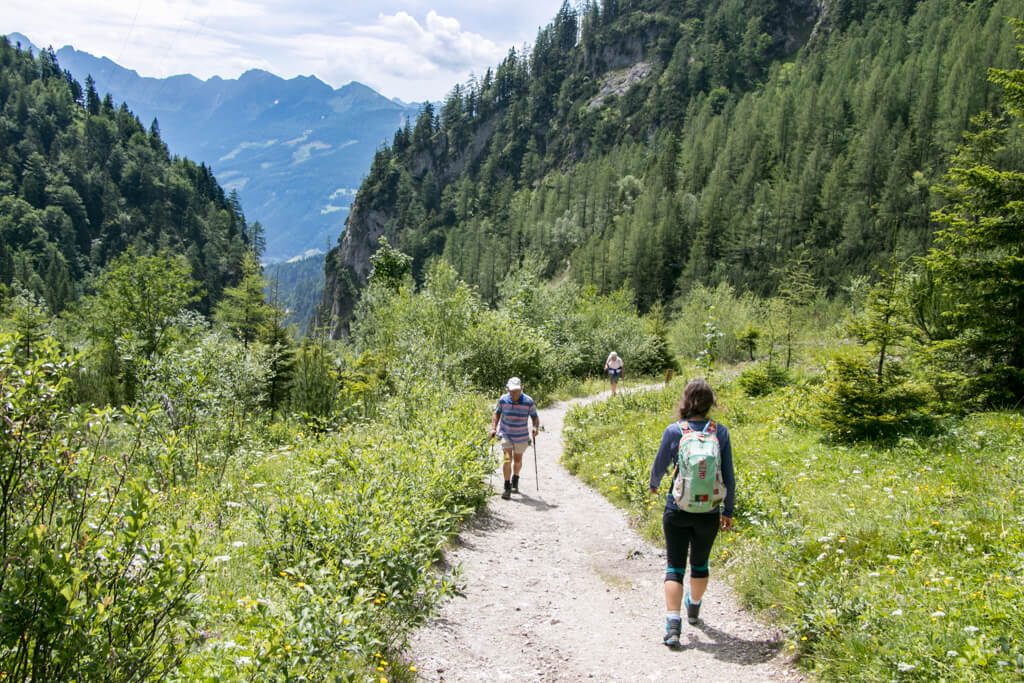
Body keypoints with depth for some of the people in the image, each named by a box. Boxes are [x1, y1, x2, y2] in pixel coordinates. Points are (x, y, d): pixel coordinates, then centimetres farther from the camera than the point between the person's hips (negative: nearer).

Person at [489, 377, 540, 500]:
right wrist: (493, 428, -6)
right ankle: (507, 488, -8)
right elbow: (496, 414, 4)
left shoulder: (528, 402, -16)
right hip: (506, 434, -1)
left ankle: (515, 480, 44)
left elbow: (535, 417, -5)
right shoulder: (503, 400, -12)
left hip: (521, 436, 1)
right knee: (507, 458, -16)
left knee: (518, 460, 17)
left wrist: (536, 427, -24)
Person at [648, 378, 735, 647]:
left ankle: (673, 625, -4)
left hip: (677, 511, -2)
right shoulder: (720, 432, -7)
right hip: (709, 514, 2)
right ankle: (694, 608, 45)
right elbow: (728, 476, -2)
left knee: (675, 566, 7)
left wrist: (653, 484, 23)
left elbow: (659, 466, 1)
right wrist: (728, 510, 10)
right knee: (700, 563, 23)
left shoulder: (673, 431, -11)